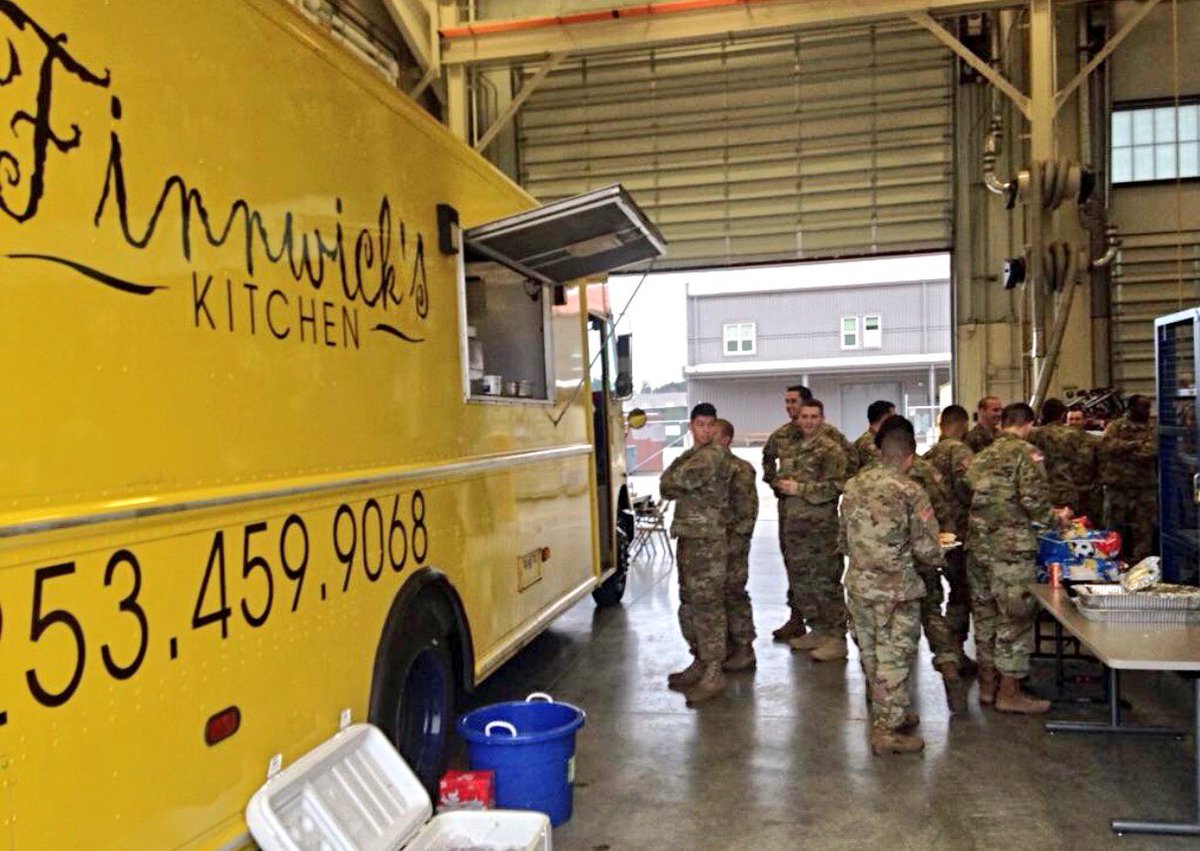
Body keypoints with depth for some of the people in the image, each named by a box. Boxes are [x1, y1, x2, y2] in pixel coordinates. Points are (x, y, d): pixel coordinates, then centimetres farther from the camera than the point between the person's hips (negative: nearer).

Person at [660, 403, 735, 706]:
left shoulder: (715, 455, -11)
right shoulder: (690, 455, 18)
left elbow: (680, 480, -22)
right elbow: (666, 487, 12)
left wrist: (675, 482, -2)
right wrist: (681, 485, -4)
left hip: (709, 541, -9)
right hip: (687, 537, 9)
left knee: (707, 605, -7)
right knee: (689, 604, 15)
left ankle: (713, 673, -1)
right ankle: (700, 662, 28)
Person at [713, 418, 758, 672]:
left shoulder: (740, 470, -10)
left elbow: (748, 513, -12)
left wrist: (731, 540, -15)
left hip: (732, 543, -7)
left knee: (734, 594, -2)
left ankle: (744, 651, 7)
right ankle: (727, 645, 25)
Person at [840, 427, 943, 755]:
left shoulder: (854, 486, 2)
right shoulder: (910, 492, -14)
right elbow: (927, 550, -14)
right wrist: (933, 559, 8)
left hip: (858, 584, 6)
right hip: (896, 589, -6)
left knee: (871, 654, 17)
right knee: (894, 657, 4)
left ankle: (889, 713, 35)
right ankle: (888, 731, 9)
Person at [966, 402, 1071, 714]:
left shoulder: (982, 456, 14)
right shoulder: (1026, 452, -7)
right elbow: (1034, 499, -17)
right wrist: (1055, 518, 2)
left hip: (977, 544, 7)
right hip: (1011, 547, -7)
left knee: (984, 613, 14)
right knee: (1015, 617, 1)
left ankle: (987, 684, 24)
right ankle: (1010, 692, 7)